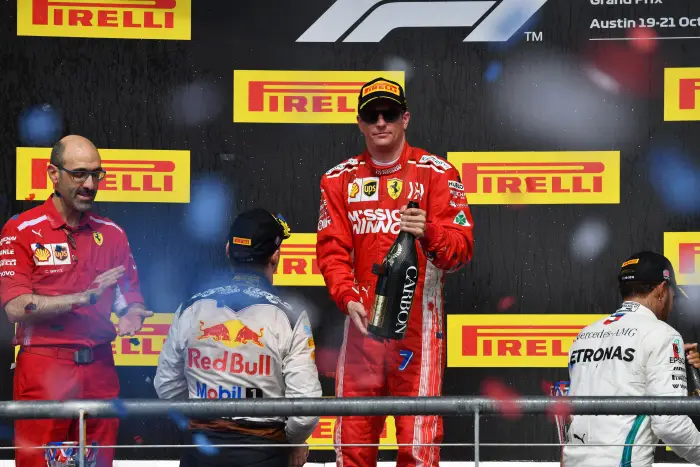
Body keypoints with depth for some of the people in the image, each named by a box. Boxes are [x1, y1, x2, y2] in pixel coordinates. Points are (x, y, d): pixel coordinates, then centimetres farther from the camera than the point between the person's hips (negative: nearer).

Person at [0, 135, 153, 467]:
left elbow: (132, 300, 16)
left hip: (99, 370, 4)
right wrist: (85, 297, -16)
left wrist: (131, 318, -8)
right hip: (44, 369, -4)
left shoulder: (112, 234, 12)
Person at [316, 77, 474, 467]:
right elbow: (332, 249, 7)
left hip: (419, 324, -3)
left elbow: (460, 250, -6)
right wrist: (348, 298, -10)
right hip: (363, 319, 3)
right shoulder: (340, 179, 12)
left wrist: (428, 232, -26)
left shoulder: (436, 172, 2)